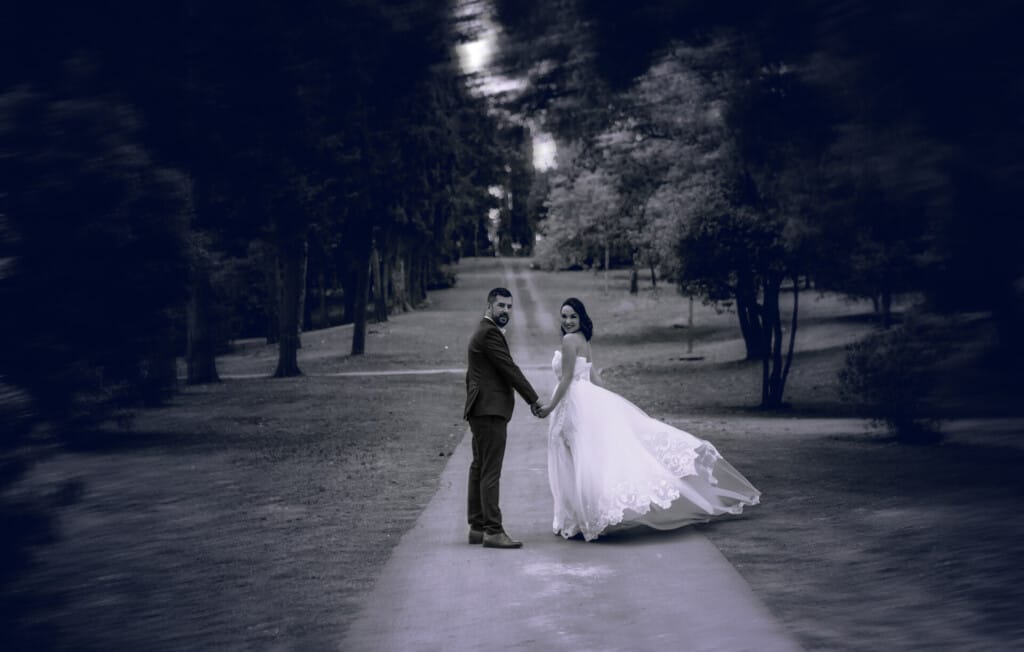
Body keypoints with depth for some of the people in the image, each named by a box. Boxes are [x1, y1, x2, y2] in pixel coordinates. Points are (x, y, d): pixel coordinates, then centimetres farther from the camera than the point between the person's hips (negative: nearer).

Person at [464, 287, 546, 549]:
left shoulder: (483, 332, 21)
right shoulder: (490, 333, -13)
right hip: (490, 411, -11)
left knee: (479, 469, 12)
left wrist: (472, 405, 28)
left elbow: (471, 375, 26)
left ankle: (477, 527, 16)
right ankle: (493, 531, -14)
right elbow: (509, 369, -15)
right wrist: (534, 399, -9)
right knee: (490, 472, -12)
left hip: (481, 412, 11)